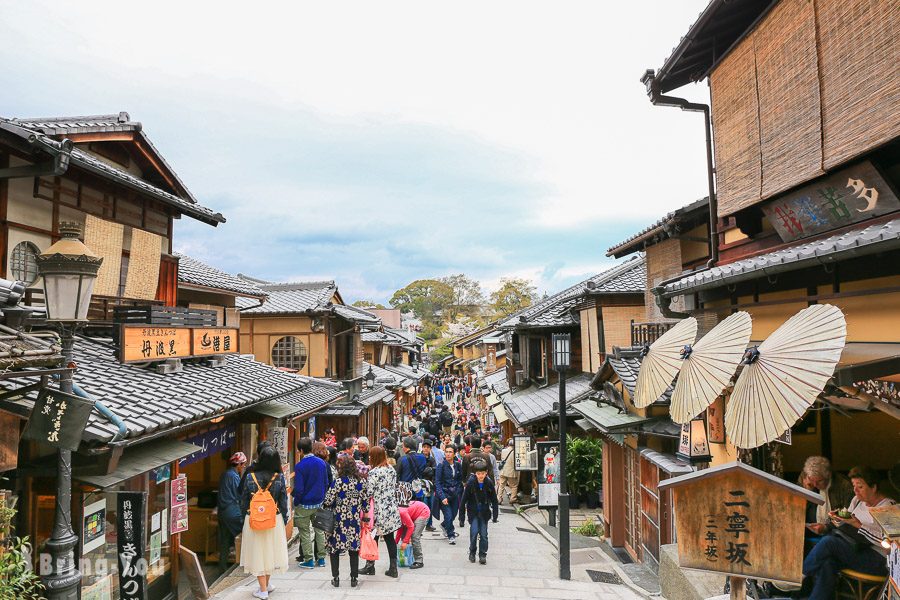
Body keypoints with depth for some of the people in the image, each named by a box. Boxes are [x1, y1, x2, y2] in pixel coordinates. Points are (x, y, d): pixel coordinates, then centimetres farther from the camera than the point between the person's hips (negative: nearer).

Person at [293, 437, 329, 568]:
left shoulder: (300, 465, -17)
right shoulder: (322, 463, -1)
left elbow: (299, 489, -17)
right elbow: (327, 483, 5)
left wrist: (296, 503, -3)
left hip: (304, 505, -5)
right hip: (319, 503, 5)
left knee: (305, 533, 7)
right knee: (319, 530, 15)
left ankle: (308, 560, 12)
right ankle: (321, 558, 20)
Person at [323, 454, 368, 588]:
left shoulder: (339, 481, -14)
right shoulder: (361, 481, -2)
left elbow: (328, 501, -14)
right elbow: (366, 502, 4)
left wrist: (323, 503, 9)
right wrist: (365, 516, 17)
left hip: (339, 521, -3)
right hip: (355, 521, 4)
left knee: (334, 549, 11)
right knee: (354, 549, 12)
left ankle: (336, 578, 13)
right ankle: (354, 578, 16)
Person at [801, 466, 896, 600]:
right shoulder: (857, 500, 15)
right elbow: (846, 525, 21)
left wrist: (858, 525, -23)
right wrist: (838, 519, -1)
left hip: (878, 559, -6)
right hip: (852, 548, 7)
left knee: (828, 541, -29)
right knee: (827, 564, -28)